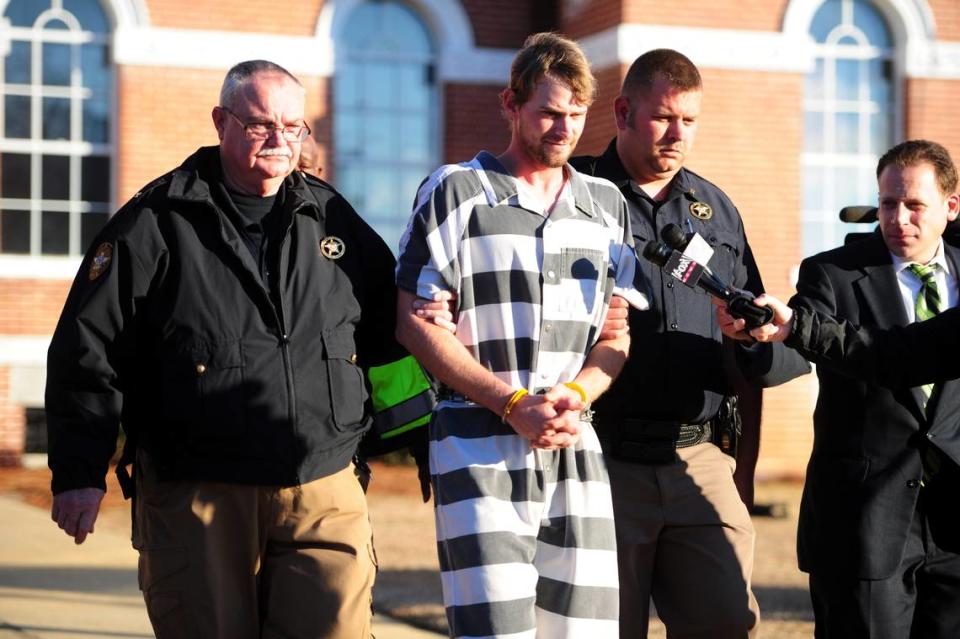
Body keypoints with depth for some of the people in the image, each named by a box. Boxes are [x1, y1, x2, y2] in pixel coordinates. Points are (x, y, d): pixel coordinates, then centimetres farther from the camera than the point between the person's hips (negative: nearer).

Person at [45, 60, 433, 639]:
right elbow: (89, 350, 0)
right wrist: (79, 472, -4)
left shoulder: (333, 220, 13)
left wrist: (423, 438, 12)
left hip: (324, 493, 3)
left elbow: (387, 337, 22)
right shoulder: (156, 224, 1)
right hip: (196, 498, -2)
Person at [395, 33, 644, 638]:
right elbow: (415, 322, -3)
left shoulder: (607, 204, 14)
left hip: (575, 449, 4)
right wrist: (513, 404, -11)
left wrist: (574, 395, -8)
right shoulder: (455, 191, 1)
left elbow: (622, 330, 13)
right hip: (480, 448, -4)